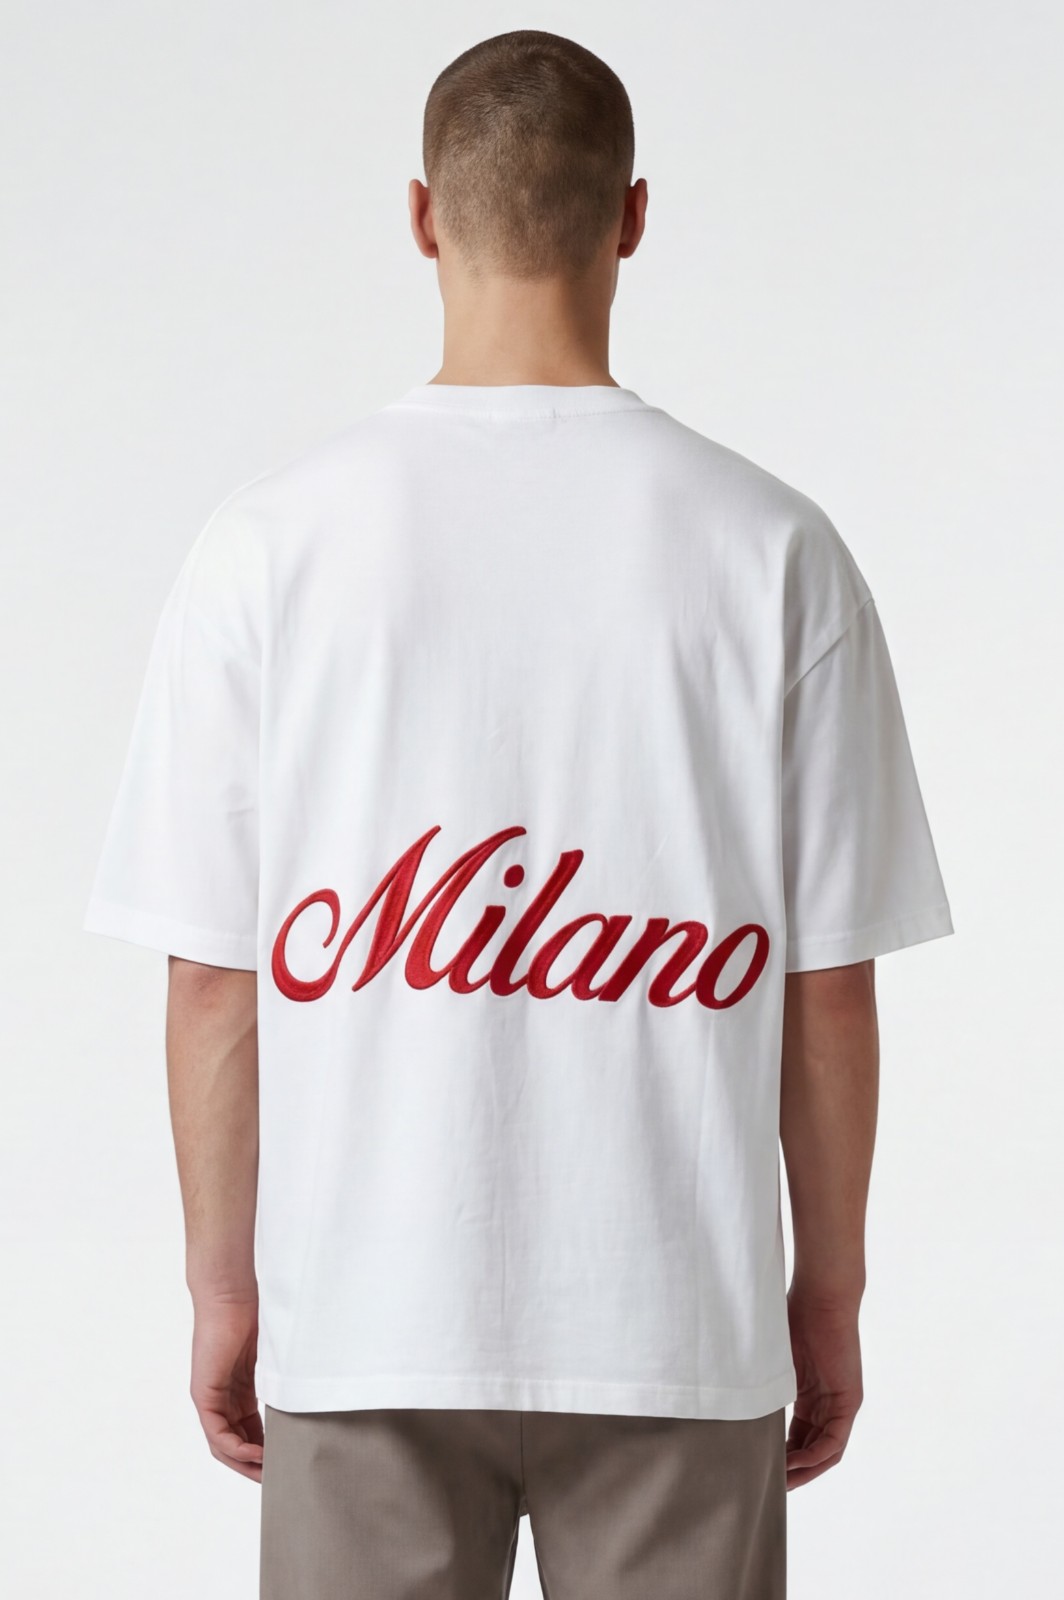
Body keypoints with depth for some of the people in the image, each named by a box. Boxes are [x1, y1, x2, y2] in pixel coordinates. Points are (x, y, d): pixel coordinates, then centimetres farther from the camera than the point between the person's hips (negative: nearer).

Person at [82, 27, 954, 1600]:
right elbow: (829, 984, -2)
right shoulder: (772, 545, -5)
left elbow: (212, 977, -2)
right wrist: (829, 1293, 10)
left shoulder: (271, 539, -5)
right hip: (682, 1334, 0)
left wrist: (226, 1287, 9)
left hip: (366, 1318, 0)